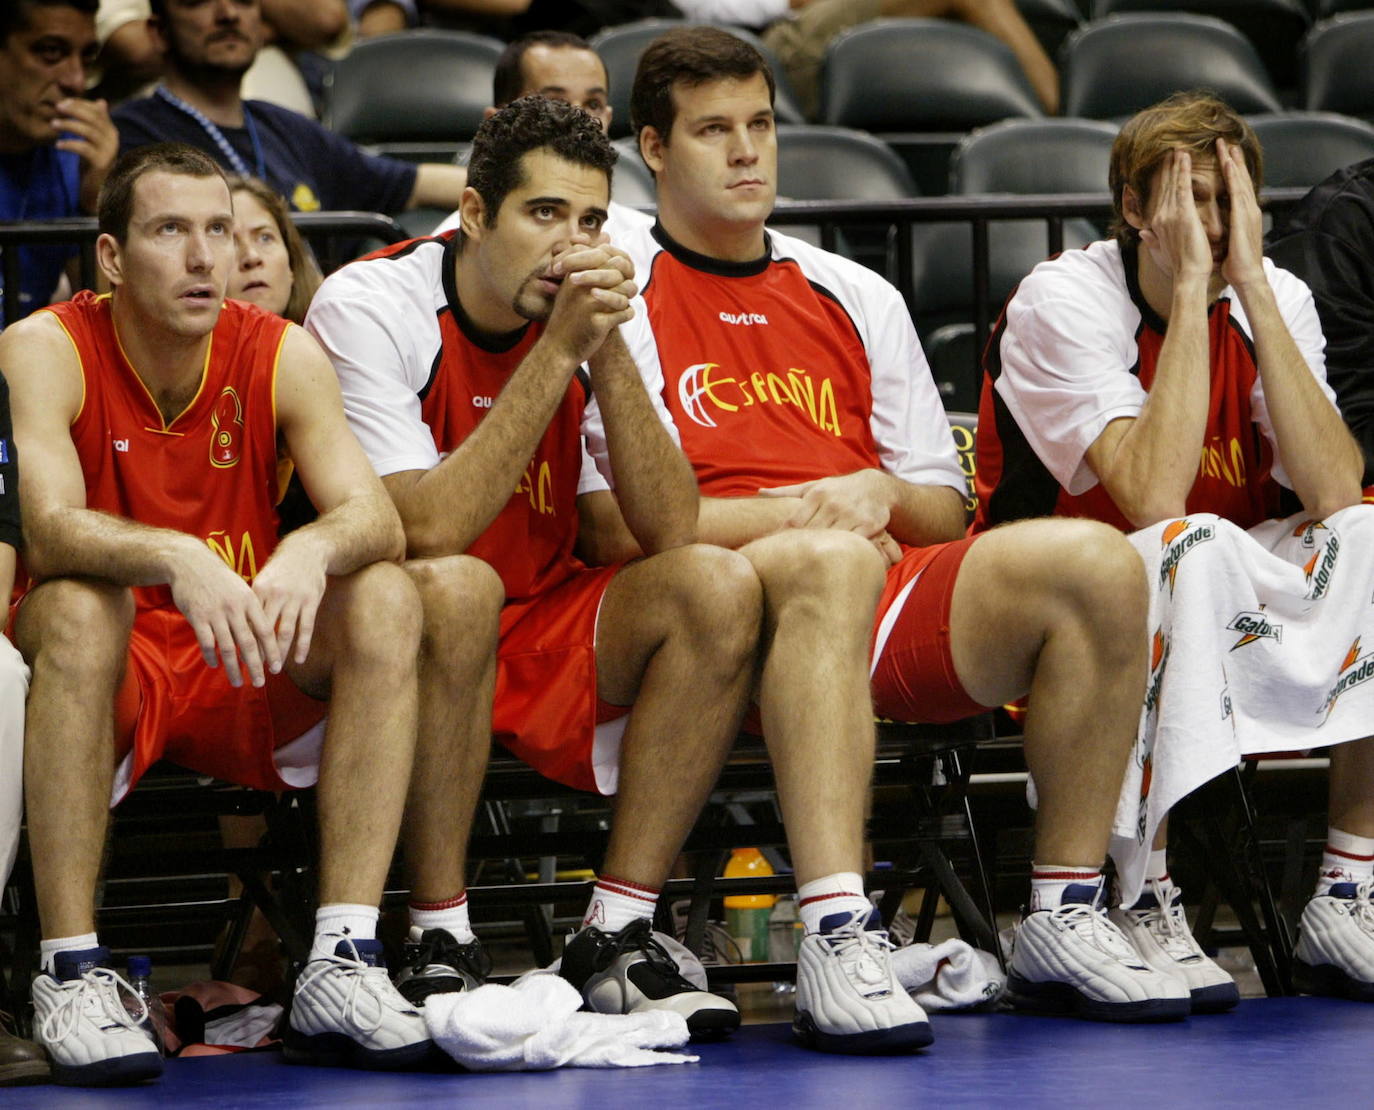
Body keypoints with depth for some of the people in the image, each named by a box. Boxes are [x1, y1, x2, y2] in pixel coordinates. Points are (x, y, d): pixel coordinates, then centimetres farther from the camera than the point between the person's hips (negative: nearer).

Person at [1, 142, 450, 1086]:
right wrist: (176, 559, -46)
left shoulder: (284, 356, -1)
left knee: (387, 597, -22)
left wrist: (310, 551, -39)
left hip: (250, 684, 3)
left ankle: (344, 963, -27)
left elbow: (375, 518, -14)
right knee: (78, 605, -34)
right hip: (110, 685, -3)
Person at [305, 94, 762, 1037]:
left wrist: (608, 350, -20)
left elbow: (669, 530, -10)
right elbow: (430, 530, -26)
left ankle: (617, 935, -16)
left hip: (546, 636, 5)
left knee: (720, 587, -19)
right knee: (458, 590, -37)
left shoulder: (601, 316, 0)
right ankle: (440, 943, -24)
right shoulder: (369, 306, -14)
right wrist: (557, 351, -25)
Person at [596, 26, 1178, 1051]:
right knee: (828, 565, -40)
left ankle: (1065, 918, -15)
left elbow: (944, 515, 23)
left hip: (892, 607, 5)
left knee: (1095, 561, -20)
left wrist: (879, 492, -1)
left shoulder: (856, 299, 24)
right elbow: (619, 525, -3)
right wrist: (805, 515, -8)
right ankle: (837, 939, -50)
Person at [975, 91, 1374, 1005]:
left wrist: (1249, 279, -20)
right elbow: (1154, 500, -29)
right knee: (1193, 547, -35)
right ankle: (1142, 904, -29)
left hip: (1242, 610, 5)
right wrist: (1191, 288, -25)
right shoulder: (1061, 302, -14)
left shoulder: (1276, 300, -1)